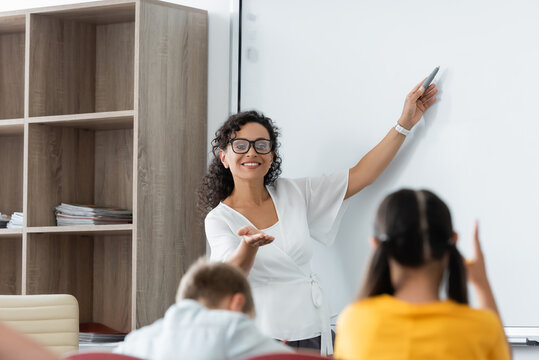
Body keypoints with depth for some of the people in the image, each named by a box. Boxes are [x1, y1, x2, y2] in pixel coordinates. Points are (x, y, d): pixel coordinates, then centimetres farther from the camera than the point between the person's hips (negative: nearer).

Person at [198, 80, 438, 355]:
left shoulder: (294, 194, 11)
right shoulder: (219, 219, 0)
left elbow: (359, 176, 9)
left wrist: (405, 123, 4)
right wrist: (249, 245, -40)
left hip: (311, 333, 3)